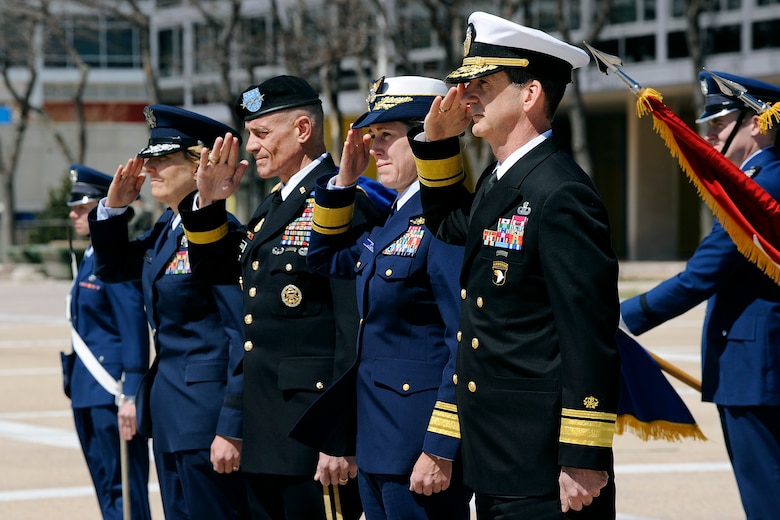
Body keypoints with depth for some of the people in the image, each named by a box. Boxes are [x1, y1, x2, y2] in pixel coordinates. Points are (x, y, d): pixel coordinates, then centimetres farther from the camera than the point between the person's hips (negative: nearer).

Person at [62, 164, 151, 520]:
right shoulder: (90, 259, 14)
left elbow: (135, 329, -19)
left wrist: (130, 397, -22)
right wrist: (74, 383, 18)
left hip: (111, 392, -10)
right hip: (87, 393, 10)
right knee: (106, 490, 13)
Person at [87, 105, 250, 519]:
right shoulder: (167, 228, 10)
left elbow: (244, 337, -19)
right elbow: (113, 268, 26)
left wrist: (232, 429, -22)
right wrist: (113, 208, 7)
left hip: (208, 414, -9)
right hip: (171, 412, 9)